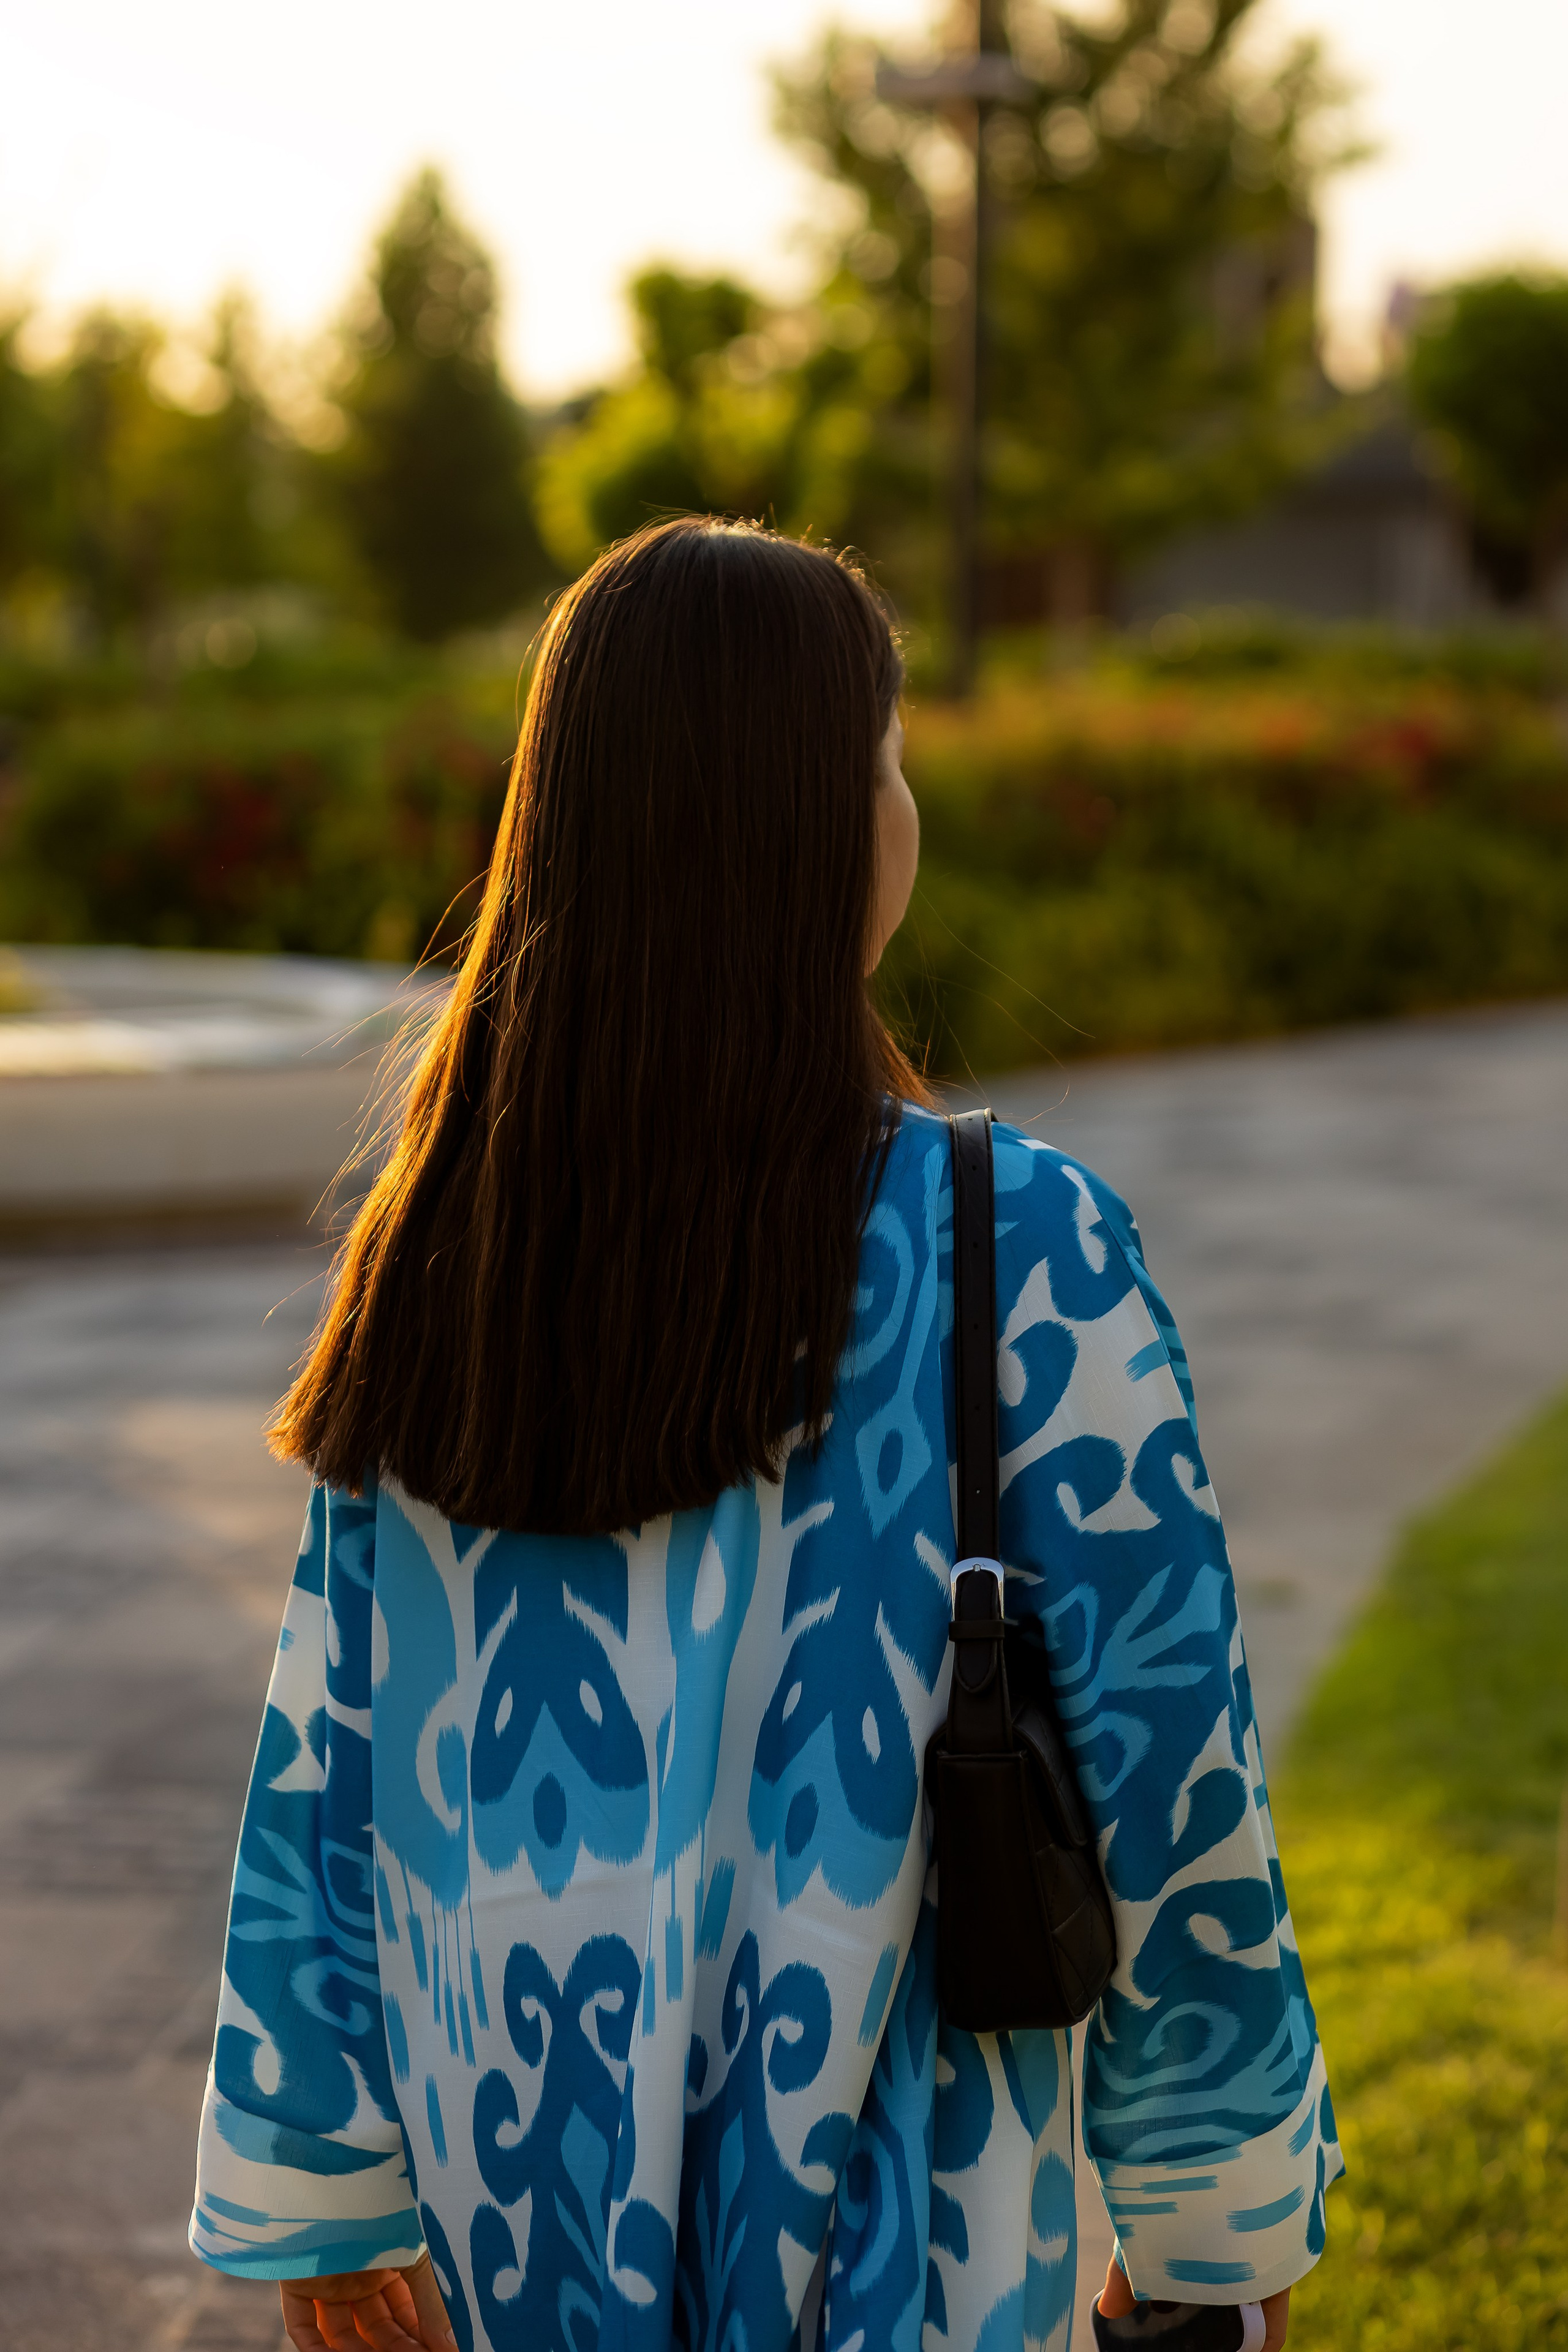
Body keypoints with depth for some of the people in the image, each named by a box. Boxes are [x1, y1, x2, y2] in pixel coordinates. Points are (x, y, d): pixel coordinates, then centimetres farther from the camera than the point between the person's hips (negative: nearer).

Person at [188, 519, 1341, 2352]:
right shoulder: (1021, 1259, -18)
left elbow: (328, 1755, -1)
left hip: (530, 2185, 5)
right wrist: (1224, 2203, 2)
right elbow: (1161, 1785, -12)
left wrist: (322, 2184, 9)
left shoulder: (448, 1241, -6)